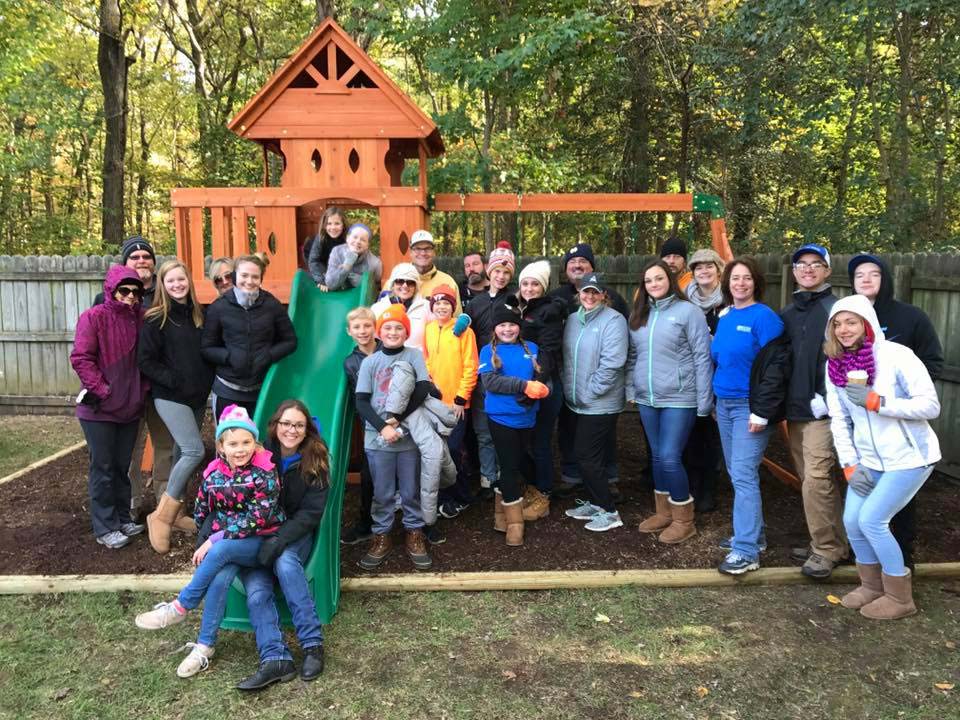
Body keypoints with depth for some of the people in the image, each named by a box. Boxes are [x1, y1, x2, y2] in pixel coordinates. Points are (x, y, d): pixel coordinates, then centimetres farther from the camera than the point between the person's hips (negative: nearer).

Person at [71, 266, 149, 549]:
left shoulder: (141, 319, 4)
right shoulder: (94, 318, -11)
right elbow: (80, 358, -15)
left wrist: (143, 388, 1)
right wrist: (103, 390, -17)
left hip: (131, 407, 5)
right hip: (99, 408, -5)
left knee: (123, 466, 15)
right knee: (103, 468, 3)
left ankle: (123, 518, 27)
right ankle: (105, 527, 12)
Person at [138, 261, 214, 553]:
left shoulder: (198, 314, 8)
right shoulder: (155, 319, -8)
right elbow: (145, 361, -9)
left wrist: (207, 381, 5)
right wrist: (173, 380, -16)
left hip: (197, 396, 6)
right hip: (170, 396, -6)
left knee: (183, 453, 12)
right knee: (194, 451, -17)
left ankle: (175, 511, 25)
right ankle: (161, 516, -5)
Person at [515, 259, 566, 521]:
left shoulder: (550, 311, -9)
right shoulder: (520, 310, 13)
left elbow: (548, 351, -18)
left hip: (543, 385, -7)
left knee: (540, 441, 0)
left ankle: (542, 498, 12)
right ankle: (531, 489, 29)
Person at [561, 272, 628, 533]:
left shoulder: (613, 320, -13)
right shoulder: (573, 319, 9)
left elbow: (612, 363, -21)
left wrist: (590, 392, -18)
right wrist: (569, 389, 7)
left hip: (600, 404, -7)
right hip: (577, 402, 7)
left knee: (587, 457, -4)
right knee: (582, 454, 15)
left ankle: (609, 511, 10)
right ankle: (593, 503, 31)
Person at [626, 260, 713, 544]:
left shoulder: (688, 311, -8)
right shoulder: (638, 315, 10)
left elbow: (702, 358, -9)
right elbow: (632, 356, 15)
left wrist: (704, 401, -11)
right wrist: (630, 389, 9)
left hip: (679, 399, -6)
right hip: (647, 399, 6)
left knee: (670, 458, -6)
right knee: (657, 456, 14)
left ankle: (684, 519, 11)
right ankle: (663, 512, 29)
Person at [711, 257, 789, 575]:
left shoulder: (764, 317, -11)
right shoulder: (724, 316, 11)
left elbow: (774, 367, -16)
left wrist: (761, 412, -19)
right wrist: (715, 401, 18)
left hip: (749, 406, -8)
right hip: (724, 403, 8)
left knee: (743, 475, -11)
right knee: (736, 473, 14)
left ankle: (746, 551, -7)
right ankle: (750, 533, 28)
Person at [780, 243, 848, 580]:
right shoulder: (787, 314, 15)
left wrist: (826, 398, -16)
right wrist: (784, 402, 13)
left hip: (821, 411, -7)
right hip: (795, 410, 7)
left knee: (816, 478, -10)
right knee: (810, 479, 13)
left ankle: (825, 549, 4)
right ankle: (836, 542, 26)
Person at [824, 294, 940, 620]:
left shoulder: (896, 356, -17)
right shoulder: (834, 365, -1)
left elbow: (931, 406, -19)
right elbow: (839, 419, 2)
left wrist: (875, 401, -26)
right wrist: (850, 465, -4)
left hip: (908, 457, -6)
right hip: (868, 459, 6)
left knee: (871, 520, -10)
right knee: (852, 520, 3)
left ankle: (900, 597, 11)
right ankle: (872, 586, 27)